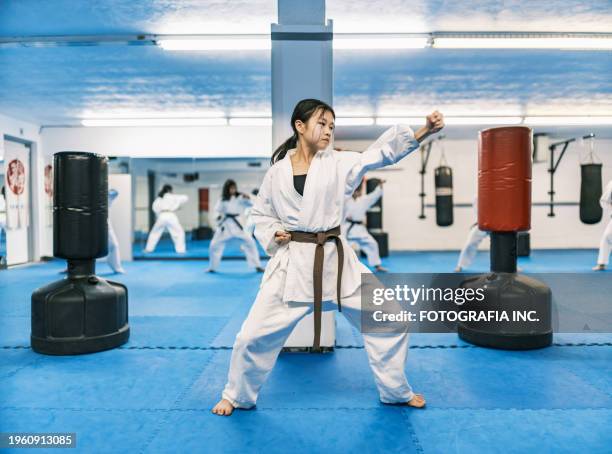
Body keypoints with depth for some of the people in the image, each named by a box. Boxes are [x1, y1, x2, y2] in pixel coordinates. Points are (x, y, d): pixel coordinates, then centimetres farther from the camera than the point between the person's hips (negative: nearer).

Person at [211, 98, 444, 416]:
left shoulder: (339, 164, -1)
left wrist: (422, 132, -28)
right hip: (292, 262, -1)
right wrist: (272, 234, -7)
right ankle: (236, 396, 30)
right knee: (254, 334, 1)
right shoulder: (277, 171, 1)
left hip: (335, 260, 1)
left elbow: (381, 153, -15)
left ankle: (396, 392, 30)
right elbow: (260, 214, 13)